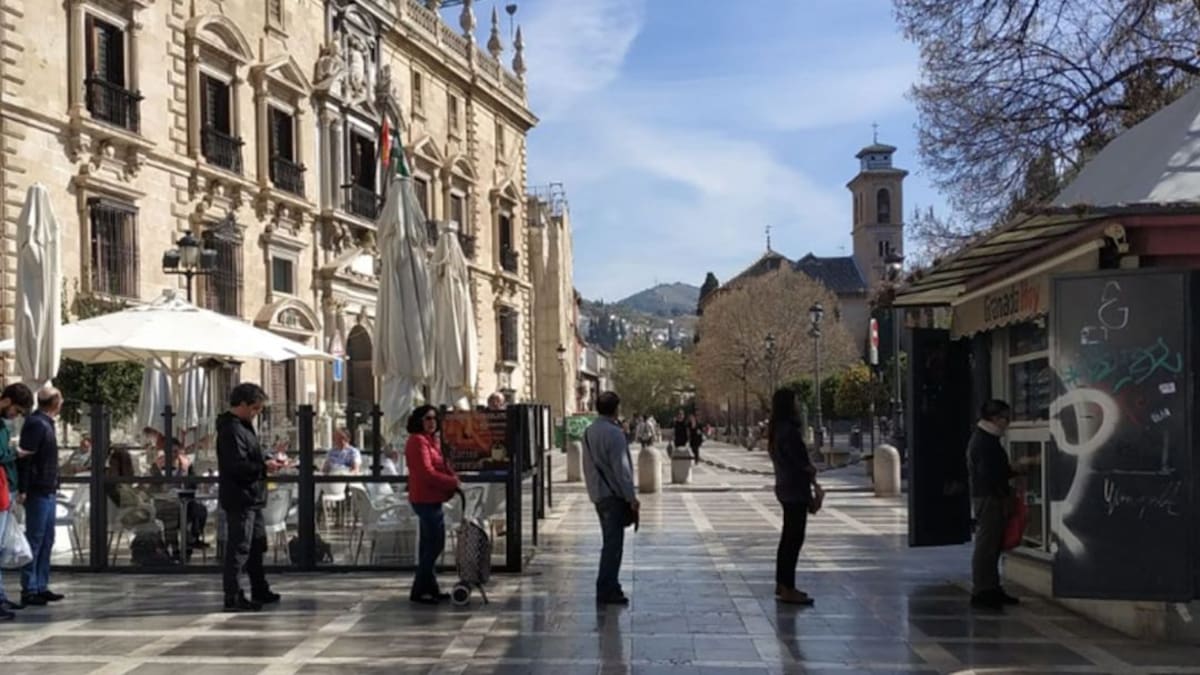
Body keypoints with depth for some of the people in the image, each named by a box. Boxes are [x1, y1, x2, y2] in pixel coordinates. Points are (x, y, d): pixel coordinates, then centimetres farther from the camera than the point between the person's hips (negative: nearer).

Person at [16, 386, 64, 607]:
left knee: (46, 540, 12)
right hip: (38, 492, -10)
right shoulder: (36, 424, -13)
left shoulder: (45, 423, 16)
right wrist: (24, 489, -23)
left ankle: (41, 587, 17)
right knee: (35, 540, -5)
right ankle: (29, 590, -1)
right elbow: (23, 457, -19)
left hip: (47, 491, 10)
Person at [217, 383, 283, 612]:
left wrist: (267, 460, 7)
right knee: (239, 547, -7)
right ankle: (233, 597, -3)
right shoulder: (231, 430, -18)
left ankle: (260, 591, 29)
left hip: (251, 498, 11)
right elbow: (237, 466, -25)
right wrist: (264, 466, -18)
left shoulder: (243, 426, 15)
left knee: (257, 544, 18)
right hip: (240, 499, -11)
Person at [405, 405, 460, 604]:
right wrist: (452, 483, -15)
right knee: (435, 544, -7)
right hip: (426, 500, -10)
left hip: (431, 500, 10)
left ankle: (430, 589, 24)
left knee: (429, 545, 16)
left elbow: (442, 466, 17)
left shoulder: (432, 440, 16)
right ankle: (418, 591, -1)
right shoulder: (418, 441, -16)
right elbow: (426, 473, -22)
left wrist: (453, 479, -3)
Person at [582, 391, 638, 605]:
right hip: (613, 494, -9)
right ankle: (607, 590, -5)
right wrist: (631, 497, -12)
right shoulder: (613, 433, -16)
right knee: (613, 545, -5)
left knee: (610, 543, 16)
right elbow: (621, 467, -17)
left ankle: (609, 588, 20)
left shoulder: (589, 432, 11)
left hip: (597, 494, 9)